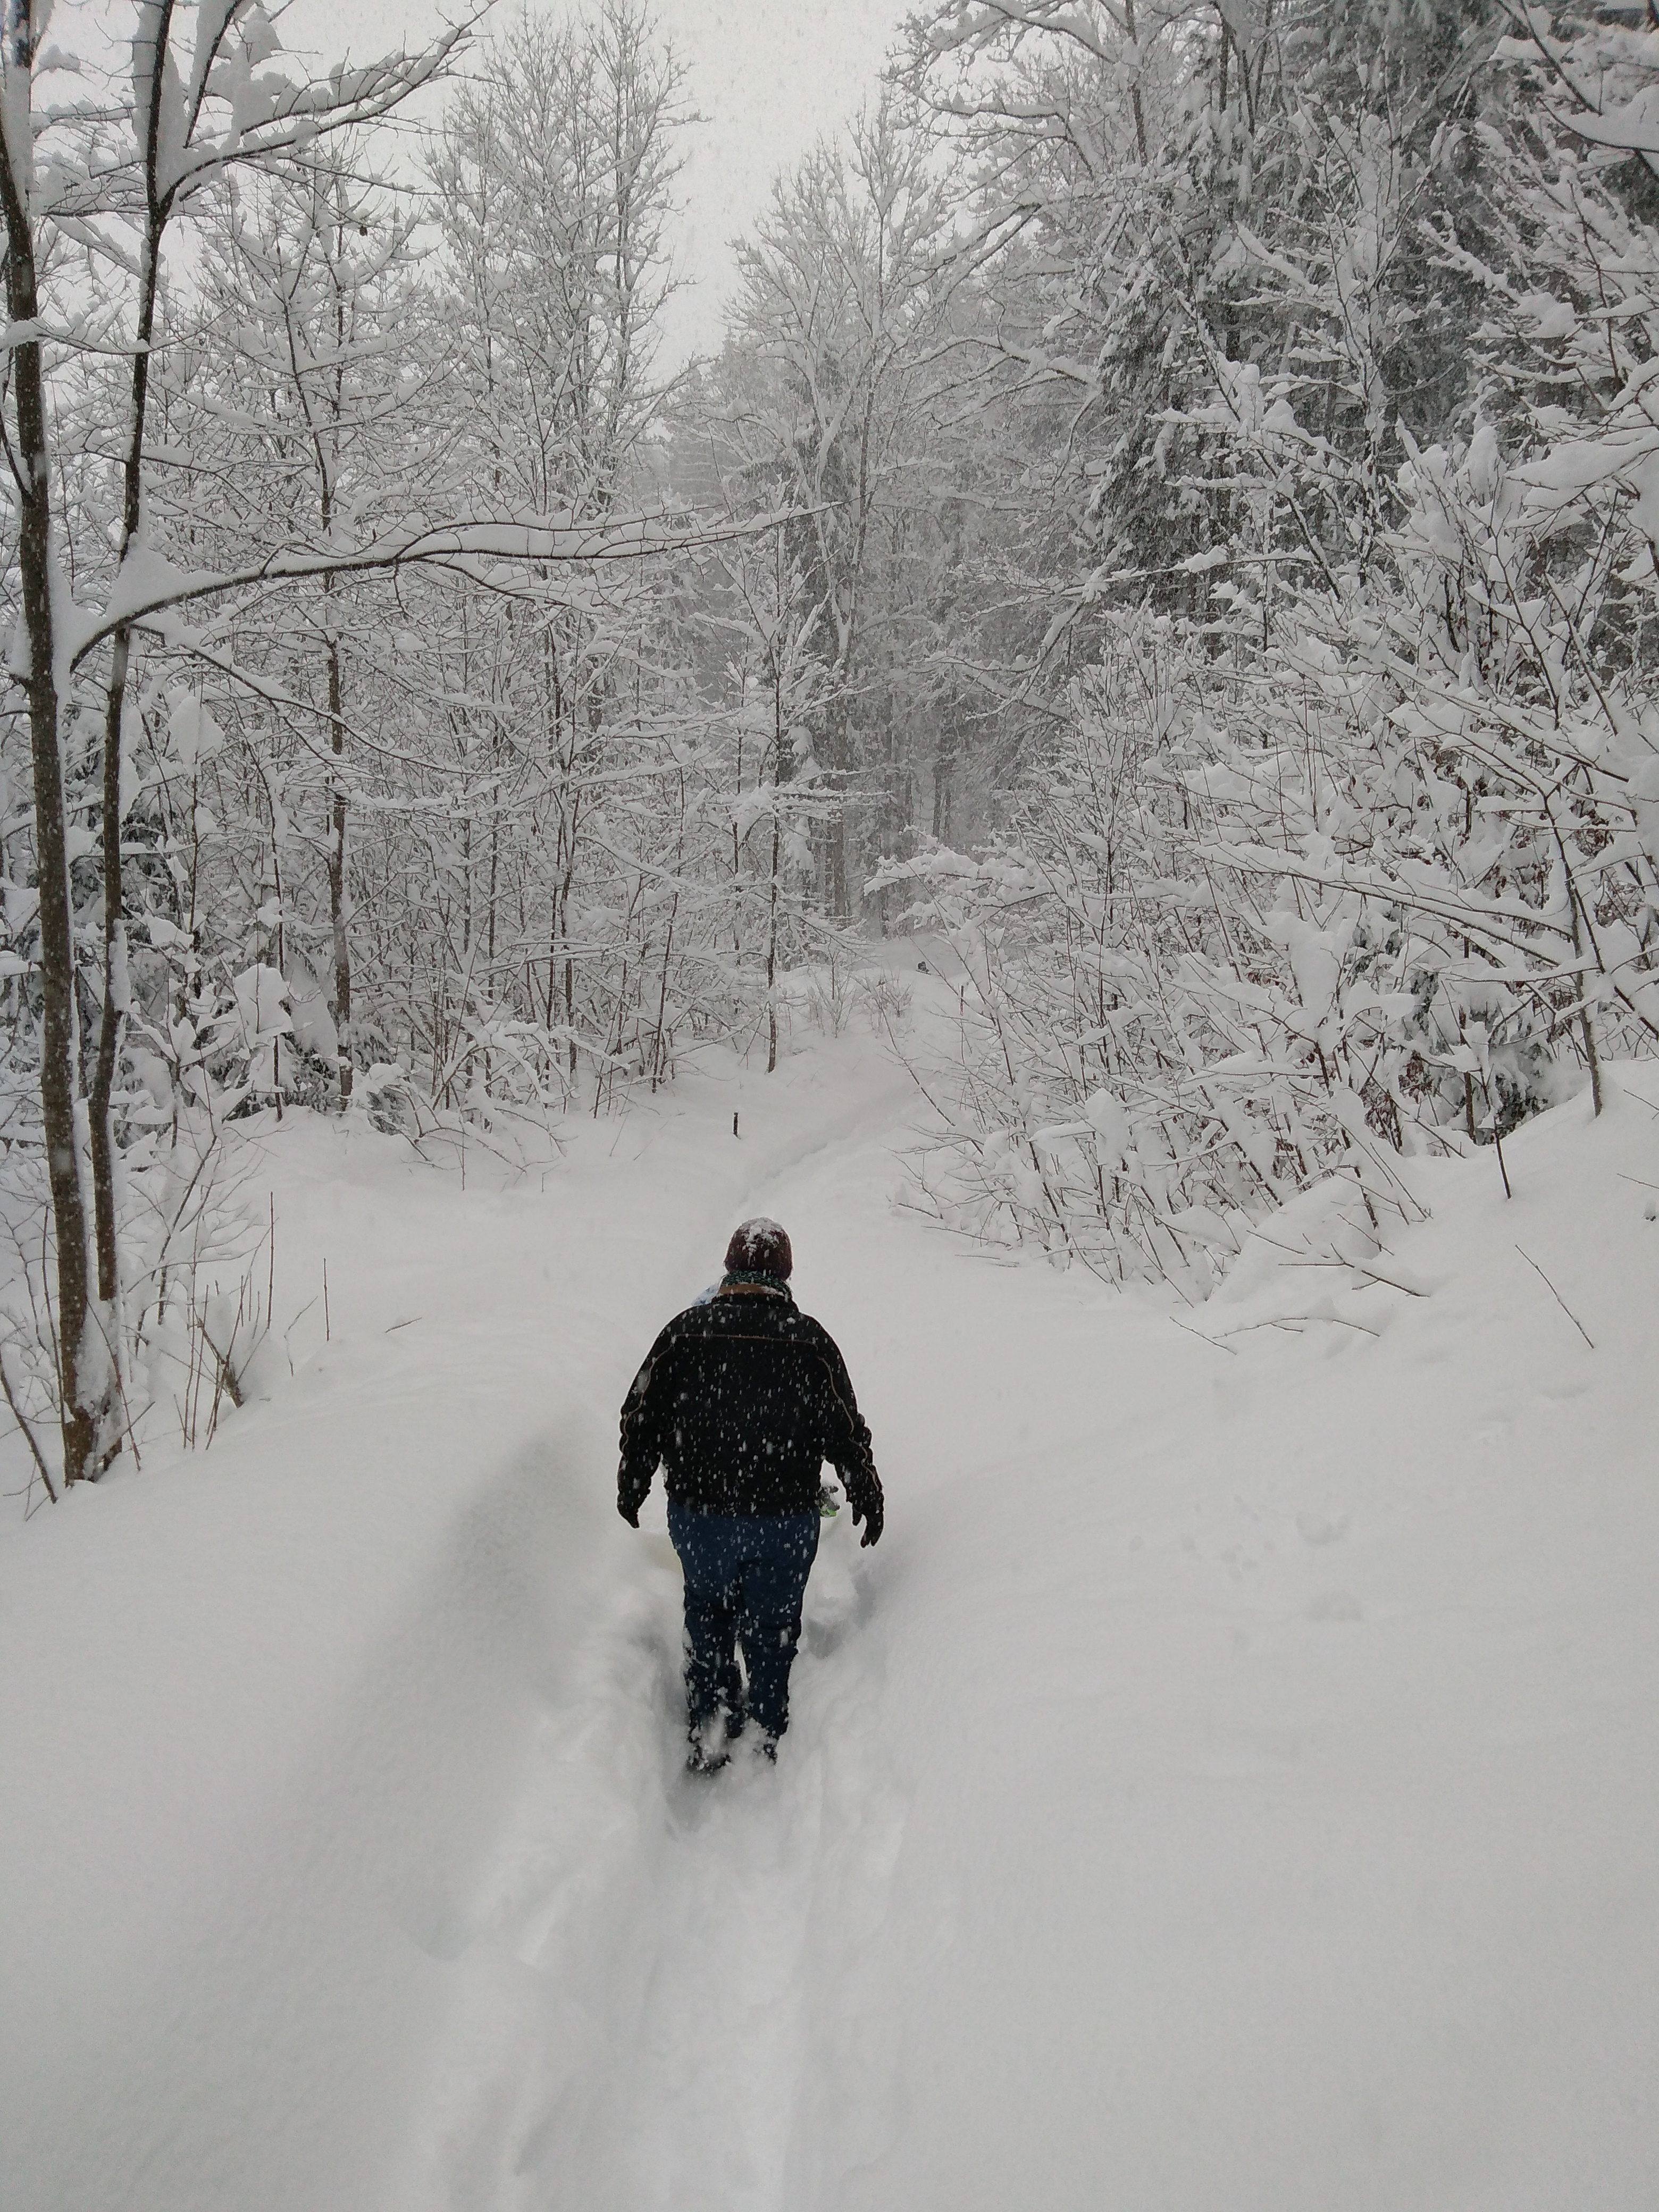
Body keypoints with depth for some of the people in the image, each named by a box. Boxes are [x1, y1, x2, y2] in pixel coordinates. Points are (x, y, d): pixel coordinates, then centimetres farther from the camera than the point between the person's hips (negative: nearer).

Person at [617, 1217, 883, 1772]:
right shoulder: (809, 1340, -7)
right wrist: (866, 1496, 12)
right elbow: (845, 1430, -2)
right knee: (772, 1629, 15)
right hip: (785, 1519, -1)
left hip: (697, 1514, 1)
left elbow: (642, 1415, 1)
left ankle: (710, 1733, 23)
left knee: (707, 1621, 20)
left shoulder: (686, 1331, -5)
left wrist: (632, 1486, 16)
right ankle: (767, 1739, 23)